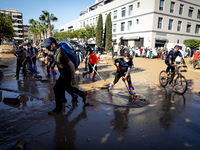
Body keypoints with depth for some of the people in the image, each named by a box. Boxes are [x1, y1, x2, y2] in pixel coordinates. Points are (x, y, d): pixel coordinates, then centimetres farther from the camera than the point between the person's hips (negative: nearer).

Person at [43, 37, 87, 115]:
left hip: (67, 74, -10)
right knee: (67, 87, 24)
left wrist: (73, 78, -28)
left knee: (57, 89, -4)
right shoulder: (56, 51, 1)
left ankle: (58, 109, 11)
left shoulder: (61, 53, -28)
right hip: (63, 73, 10)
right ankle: (83, 94, 40)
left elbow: (71, 65, -30)